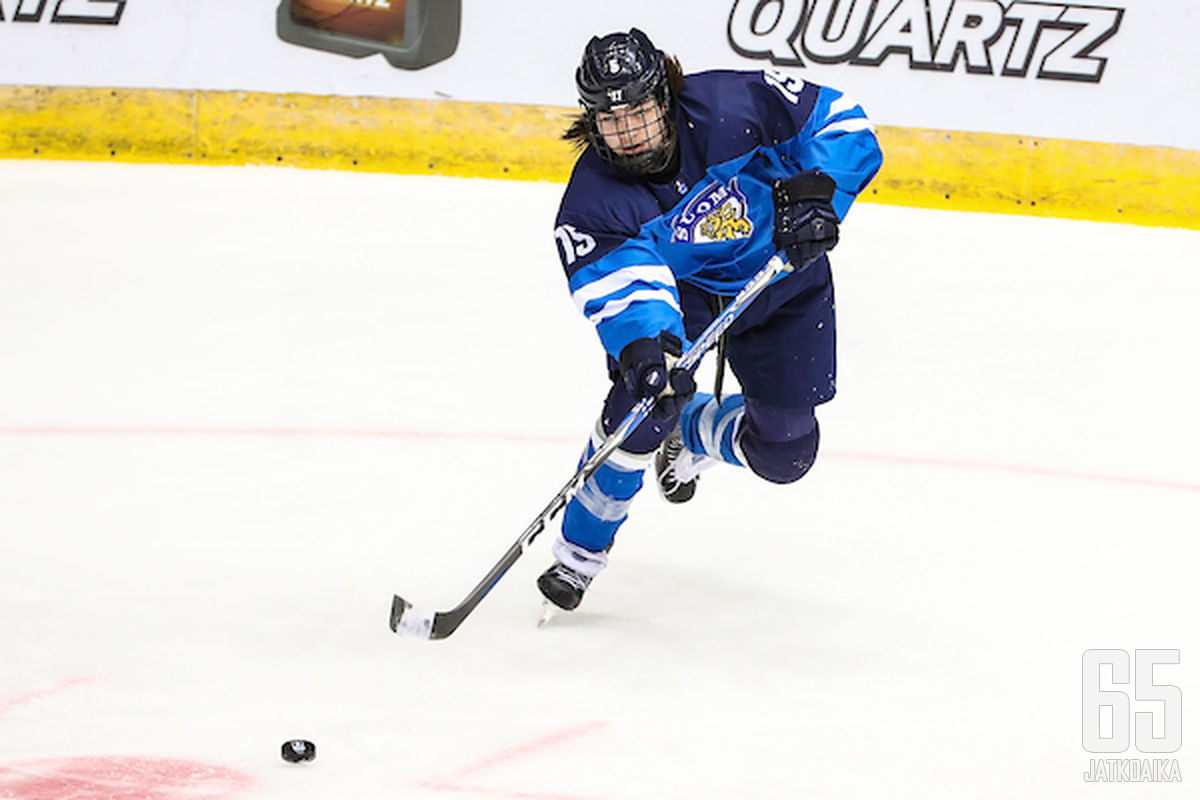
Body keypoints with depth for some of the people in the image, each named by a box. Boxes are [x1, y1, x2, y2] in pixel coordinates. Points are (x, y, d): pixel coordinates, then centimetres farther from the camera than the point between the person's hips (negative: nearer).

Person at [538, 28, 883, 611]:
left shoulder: (732, 105, -30)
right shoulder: (593, 201, -27)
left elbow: (837, 120, -20)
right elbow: (620, 283, -41)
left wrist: (813, 191, -35)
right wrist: (643, 343, -62)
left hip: (782, 279, 1)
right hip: (680, 288, -1)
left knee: (784, 452, -1)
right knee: (645, 395, -27)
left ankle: (691, 432, 35)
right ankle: (581, 551, -6)